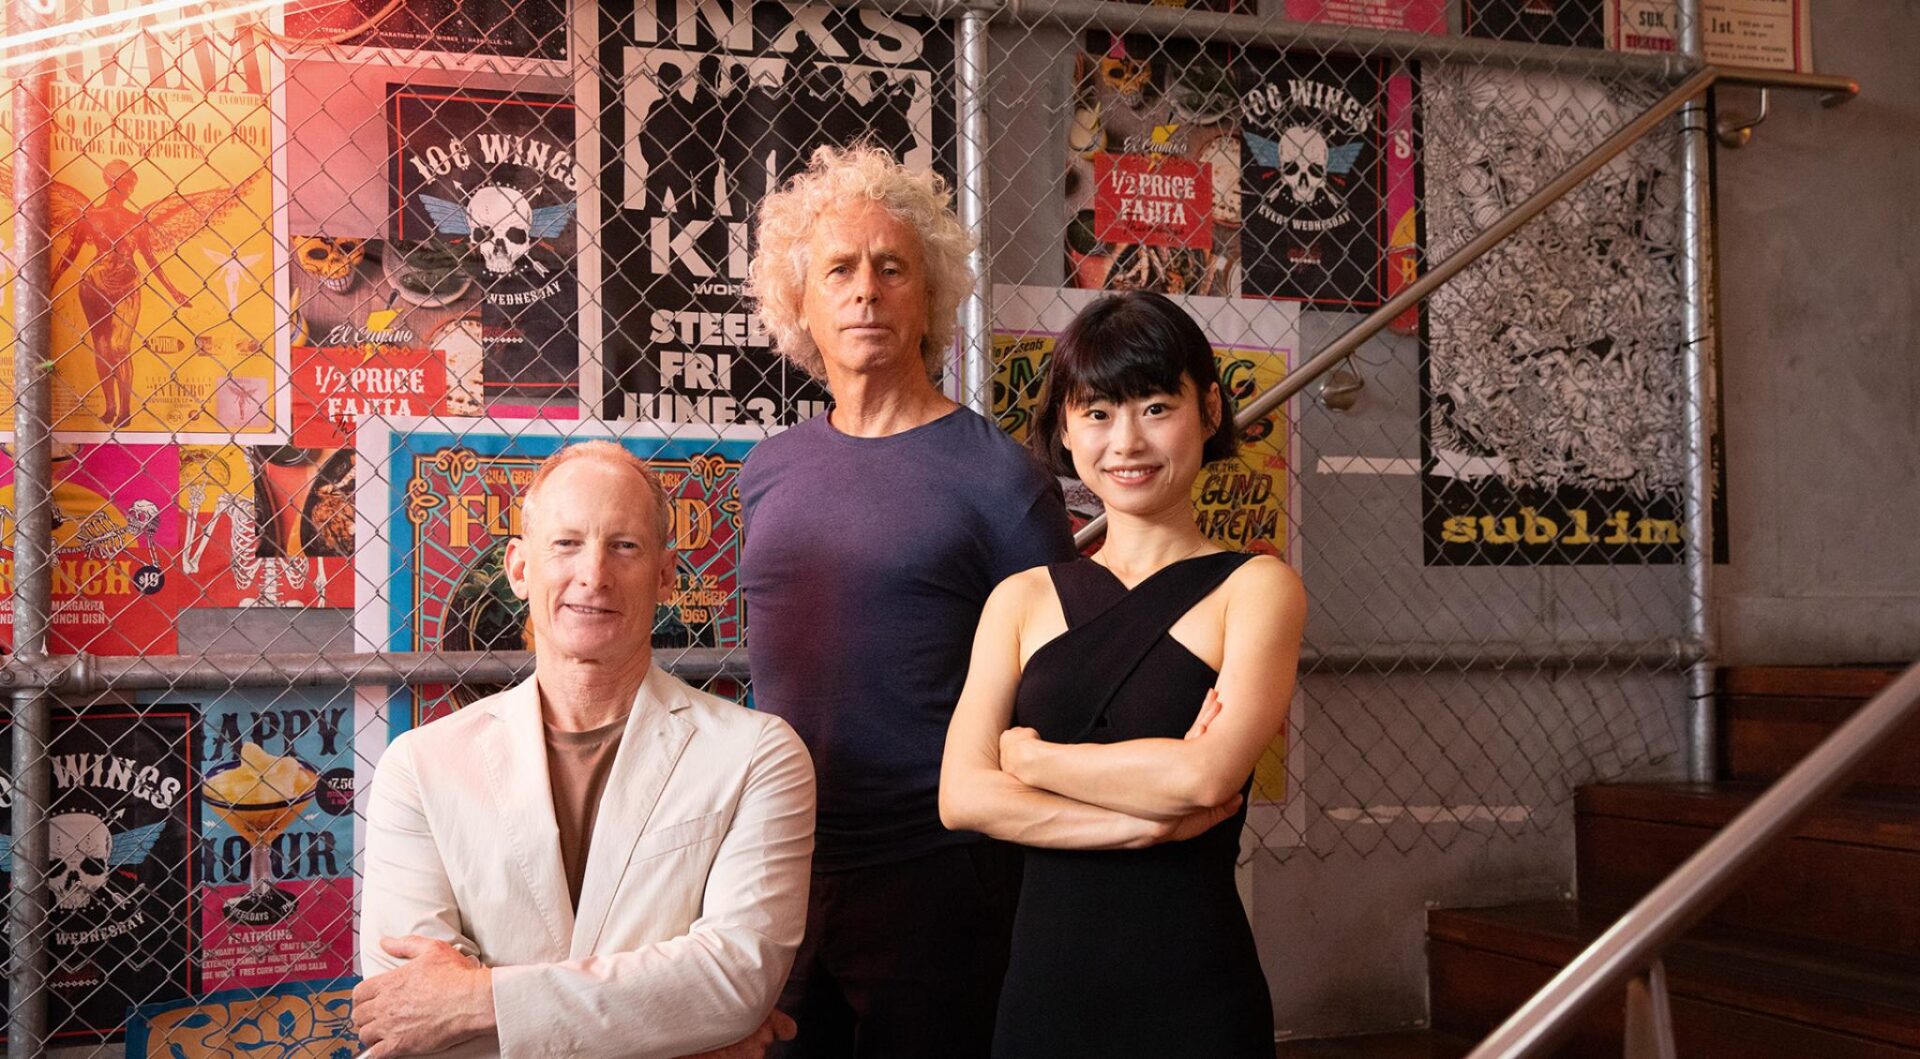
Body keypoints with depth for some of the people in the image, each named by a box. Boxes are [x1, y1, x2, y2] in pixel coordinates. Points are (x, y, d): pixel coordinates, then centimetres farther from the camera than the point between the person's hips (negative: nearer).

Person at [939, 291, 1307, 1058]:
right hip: (1042, 983, 3)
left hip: (1194, 995, -2)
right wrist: (1149, 816, -14)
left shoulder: (1255, 589, -2)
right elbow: (962, 797, -5)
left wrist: (1027, 754, -4)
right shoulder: (1021, 600, 6)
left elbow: (1206, 777, -16)